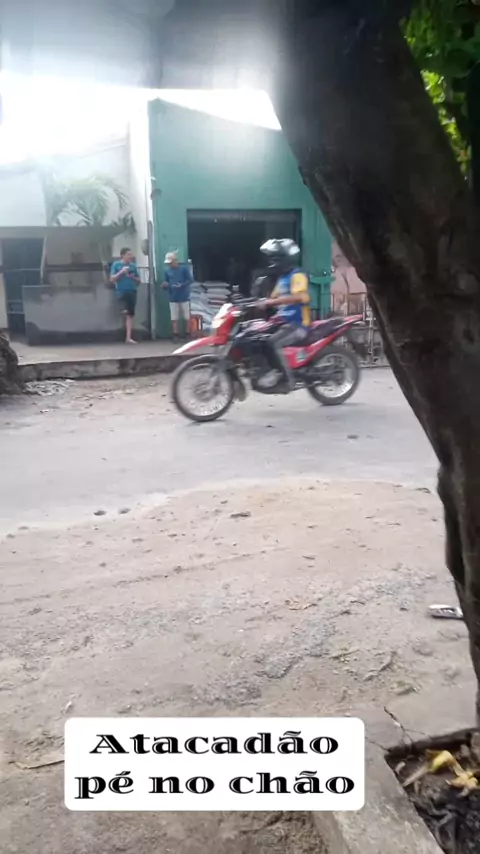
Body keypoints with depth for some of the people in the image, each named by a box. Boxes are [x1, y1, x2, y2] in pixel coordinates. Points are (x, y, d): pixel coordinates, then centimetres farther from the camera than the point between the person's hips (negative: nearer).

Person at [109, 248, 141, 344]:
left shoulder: (133, 266, 10)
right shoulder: (116, 264, 3)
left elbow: (139, 281, 16)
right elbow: (112, 279, -2)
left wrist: (133, 277, -5)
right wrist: (121, 272, -13)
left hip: (132, 291, 3)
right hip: (121, 291, -3)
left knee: (130, 315, 3)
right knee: (127, 312, -24)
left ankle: (129, 337, 6)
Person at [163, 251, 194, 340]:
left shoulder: (184, 268, -4)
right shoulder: (167, 270, 7)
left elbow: (191, 280, -7)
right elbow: (167, 283, 12)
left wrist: (181, 285, -21)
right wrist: (165, 285, -11)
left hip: (184, 297, -3)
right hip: (173, 298, 3)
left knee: (187, 317, 5)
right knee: (174, 318, 2)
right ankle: (175, 335, 8)